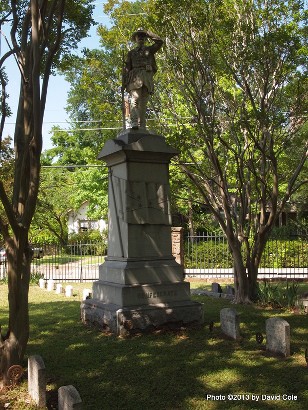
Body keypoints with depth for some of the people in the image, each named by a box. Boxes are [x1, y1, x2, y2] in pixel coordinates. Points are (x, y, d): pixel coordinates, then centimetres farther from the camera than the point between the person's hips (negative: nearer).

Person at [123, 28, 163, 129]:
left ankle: (142, 127, -9)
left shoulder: (149, 49, 25)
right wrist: (124, 82, 4)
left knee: (143, 103, -5)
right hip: (135, 76, -1)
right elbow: (127, 67, 16)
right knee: (135, 99, -21)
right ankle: (134, 123, -35)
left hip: (147, 77, 1)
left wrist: (148, 34, 13)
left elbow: (160, 42, 8)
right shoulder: (131, 52, 24)